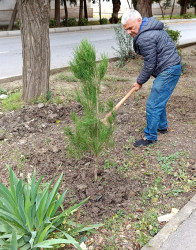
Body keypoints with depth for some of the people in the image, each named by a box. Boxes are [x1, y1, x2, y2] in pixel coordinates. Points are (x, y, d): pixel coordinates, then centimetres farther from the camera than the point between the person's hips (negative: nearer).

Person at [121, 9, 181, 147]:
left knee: (153, 105, -5)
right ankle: (162, 126, 40)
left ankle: (150, 137, 7)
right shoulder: (151, 27, 11)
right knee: (159, 101, 23)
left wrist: (140, 82, -3)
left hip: (168, 71, -11)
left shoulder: (145, 38, -22)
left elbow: (150, 65, -17)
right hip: (171, 68, 11)